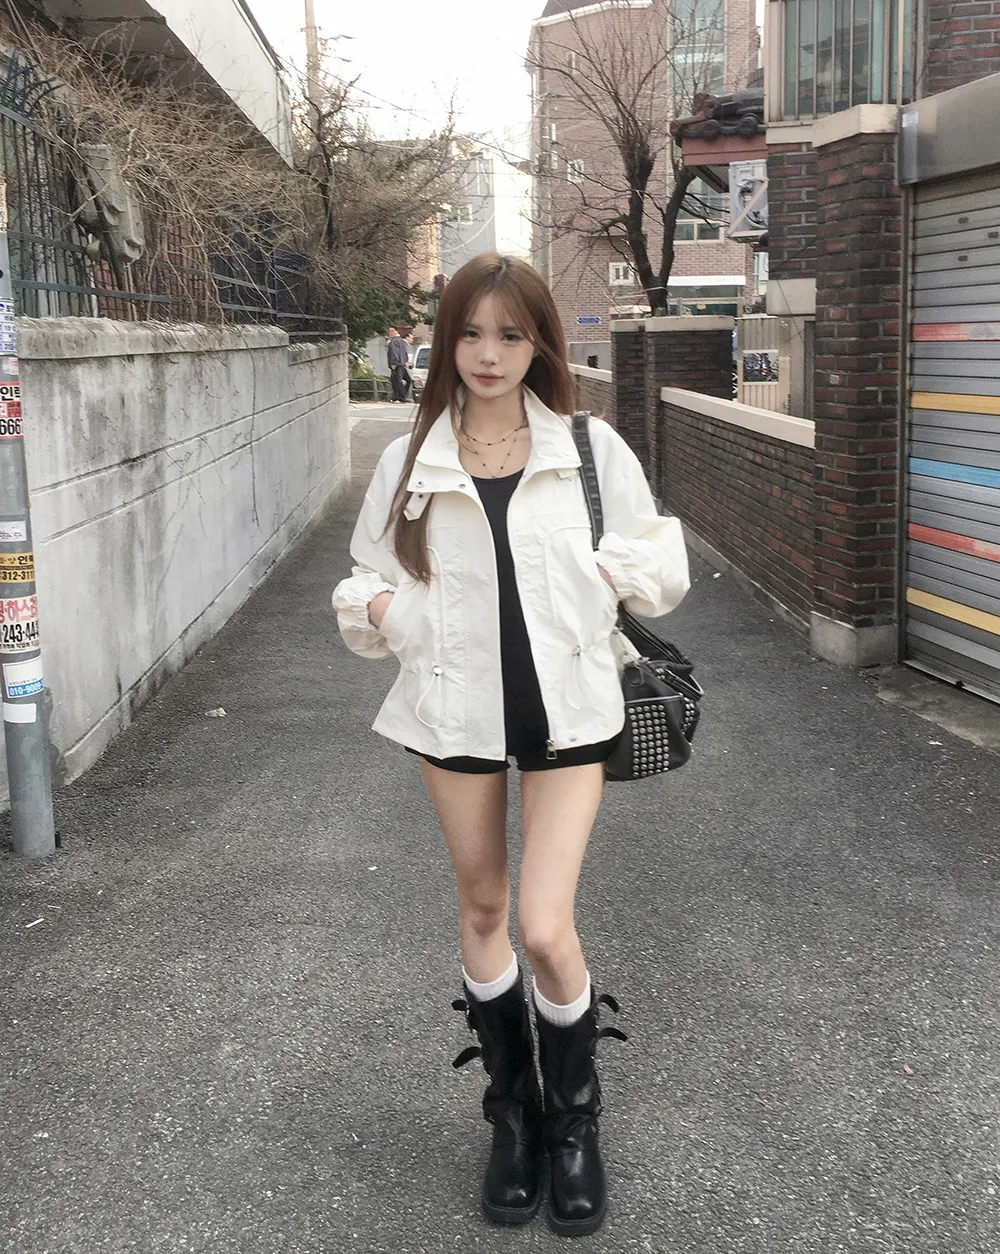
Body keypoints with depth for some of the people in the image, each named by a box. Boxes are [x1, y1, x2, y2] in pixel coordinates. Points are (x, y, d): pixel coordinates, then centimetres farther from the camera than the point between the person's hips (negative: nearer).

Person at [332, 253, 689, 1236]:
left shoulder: (591, 449, -2)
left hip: (565, 705, -2)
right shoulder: (409, 461, 2)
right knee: (481, 909, 14)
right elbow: (368, 573, 10)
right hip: (457, 705, 2)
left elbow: (663, 567, 6)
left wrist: (598, 569, -11)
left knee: (545, 928, -8)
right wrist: (374, 607, -11)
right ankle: (512, 1112, 35)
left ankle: (574, 1122, 19)